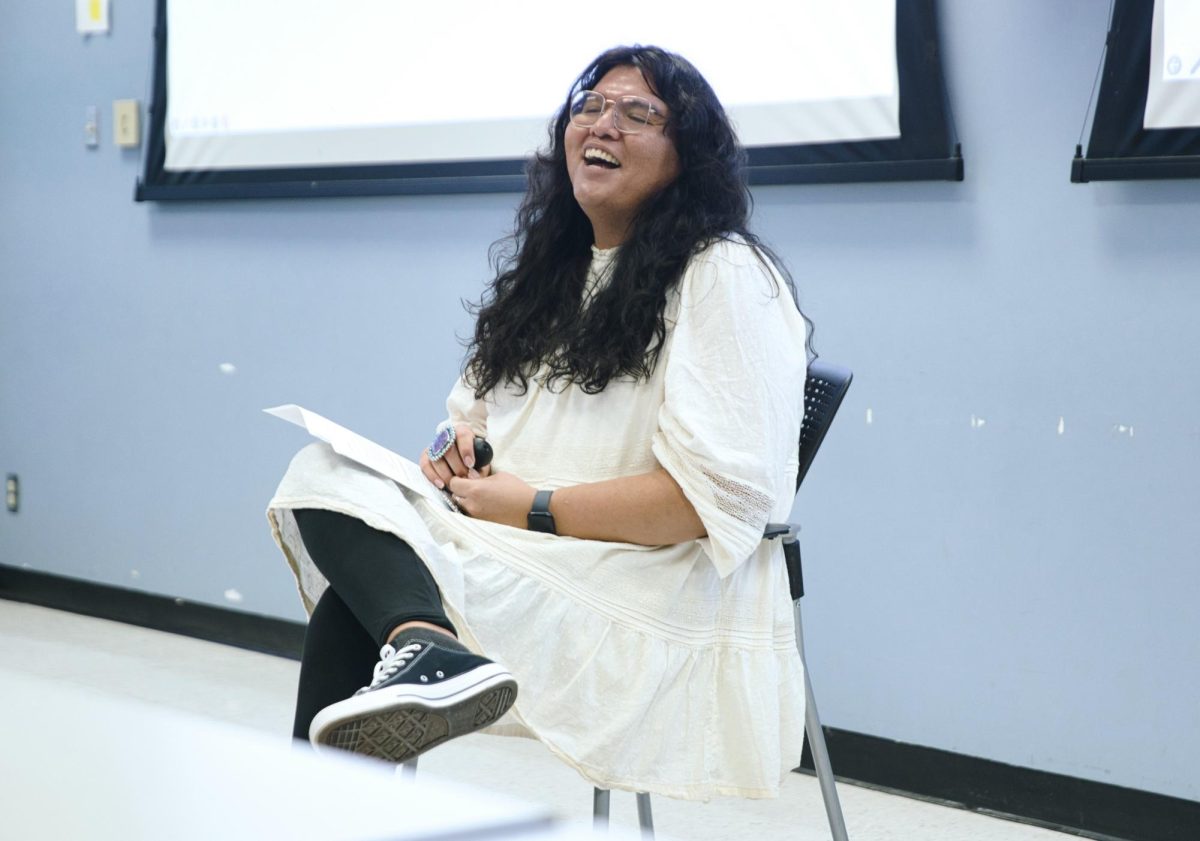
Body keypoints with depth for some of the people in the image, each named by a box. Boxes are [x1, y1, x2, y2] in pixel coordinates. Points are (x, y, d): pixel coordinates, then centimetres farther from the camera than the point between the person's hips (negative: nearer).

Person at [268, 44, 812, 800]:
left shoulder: (726, 277, -7)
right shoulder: (550, 270, 19)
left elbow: (718, 497, -18)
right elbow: (478, 409, 28)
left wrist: (535, 508, -15)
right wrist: (460, 440, 2)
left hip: (658, 613, -8)